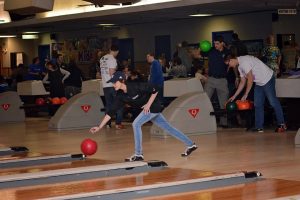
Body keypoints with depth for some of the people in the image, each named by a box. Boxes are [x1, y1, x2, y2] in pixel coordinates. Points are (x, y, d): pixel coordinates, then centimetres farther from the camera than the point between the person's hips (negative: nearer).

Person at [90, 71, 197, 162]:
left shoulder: (135, 86, -27)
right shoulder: (121, 96, -6)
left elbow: (155, 89, -21)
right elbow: (111, 112, -7)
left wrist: (148, 104, -21)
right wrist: (99, 127, -12)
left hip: (154, 106, -8)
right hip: (149, 109, 8)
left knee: (136, 124, -17)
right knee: (167, 127, 15)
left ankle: (138, 154, -11)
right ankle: (190, 144, 27)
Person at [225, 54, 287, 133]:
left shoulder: (244, 61, -22)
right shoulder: (239, 66, 9)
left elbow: (250, 79, -22)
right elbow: (242, 82, 17)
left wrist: (245, 95, -16)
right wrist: (234, 96, 16)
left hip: (267, 79, -10)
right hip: (259, 83, 10)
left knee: (273, 102, -5)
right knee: (257, 105, 5)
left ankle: (282, 124, 4)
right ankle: (259, 127, 7)